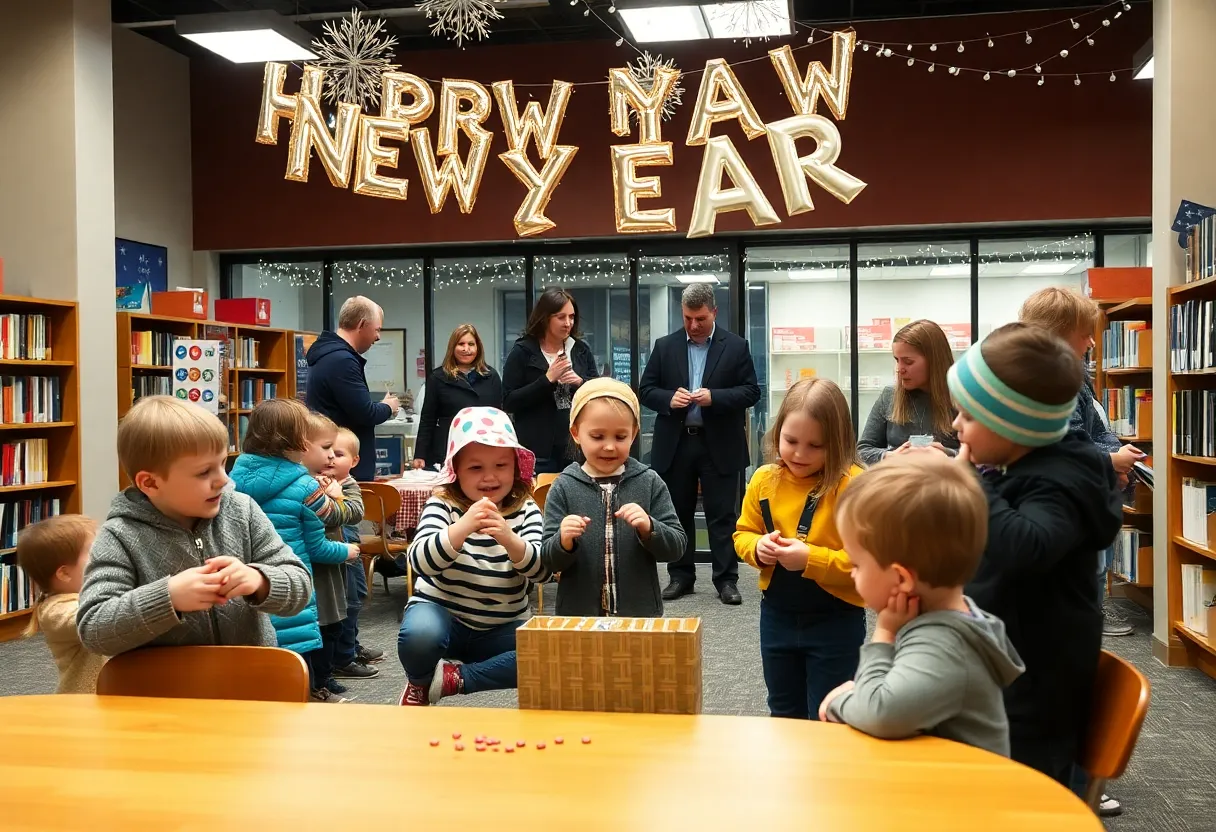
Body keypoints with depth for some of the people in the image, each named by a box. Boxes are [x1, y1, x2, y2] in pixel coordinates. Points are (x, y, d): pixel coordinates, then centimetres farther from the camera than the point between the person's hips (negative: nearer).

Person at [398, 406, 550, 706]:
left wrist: (510, 540, -37)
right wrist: (462, 528, -42)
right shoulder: (442, 506, -9)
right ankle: (419, 682, -1)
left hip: (502, 627, 3)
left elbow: (542, 571, -18)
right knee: (420, 634, -37)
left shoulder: (525, 510, -4)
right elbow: (421, 562, -26)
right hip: (441, 612, -2)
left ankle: (452, 679, -13)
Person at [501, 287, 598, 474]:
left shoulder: (581, 349, 8)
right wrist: (547, 380, -17)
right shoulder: (523, 352, -3)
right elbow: (508, 403, -8)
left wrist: (580, 383, -10)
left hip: (578, 449, 4)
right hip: (538, 452, -3)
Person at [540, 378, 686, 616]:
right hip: (578, 614, 0)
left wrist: (649, 528, -21)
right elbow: (549, 561, -4)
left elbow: (677, 546, -4)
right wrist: (564, 542, -24)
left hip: (640, 613, 1)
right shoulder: (564, 488, -5)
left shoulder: (650, 483, -4)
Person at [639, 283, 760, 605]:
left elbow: (751, 391, -2)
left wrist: (714, 397, -17)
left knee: (722, 515, 2)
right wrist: (669, 398, -14)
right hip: (675, 444, 2)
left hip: (720, 445, -2)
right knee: (677, 513, 10)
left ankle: (726, 579, 10)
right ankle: (680, 576, 21)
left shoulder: (736, 346, 1)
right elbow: (645, 390, 6)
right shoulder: (665, 346, 6)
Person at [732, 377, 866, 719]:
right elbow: (743, 534, 9)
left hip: (835, 620, -5)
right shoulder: (764, 479, -2)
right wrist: (758, 548, -13)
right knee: (784, 714, 22)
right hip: (777, 615, 5)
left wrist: (811, 559, -29)